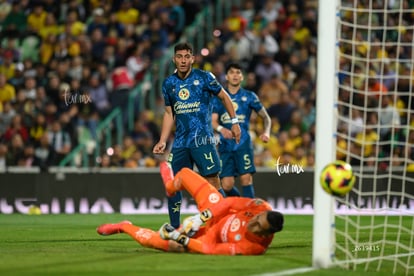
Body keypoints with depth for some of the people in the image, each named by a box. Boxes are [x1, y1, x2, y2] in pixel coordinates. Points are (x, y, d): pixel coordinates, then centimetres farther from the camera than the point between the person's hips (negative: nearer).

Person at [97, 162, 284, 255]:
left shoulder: (253, 247, -41)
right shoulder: (260, 208, -31)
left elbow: (211, 250, -35)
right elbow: (230, 203, -17)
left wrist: (182, 241, -34)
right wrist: (201, 218, -24)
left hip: (209, 237, -5)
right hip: (217, 212, 5)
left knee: (152, 240, -10)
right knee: (184, 173, 13)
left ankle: (125, 227, 28)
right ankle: (171, 185, 56)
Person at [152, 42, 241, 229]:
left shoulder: (204, 78, -3)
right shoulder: (168, 84, 9)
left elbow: (224, 97, 8)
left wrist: (234, 121, 3)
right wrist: (162, 142, 10)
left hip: (202, 139, -5)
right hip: (180, 142, 5)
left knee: (212, 181, -12)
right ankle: (174, 228, 13)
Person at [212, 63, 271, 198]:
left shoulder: (249, 96, 9)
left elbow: (266, 117, 15)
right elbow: (213, 121, 2)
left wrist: (266, 132, -6)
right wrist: (221, 129, -22)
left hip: (243, 143, -2)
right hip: (225, 145, 2)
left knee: (246, 178, -17)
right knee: (226, 185, -4)